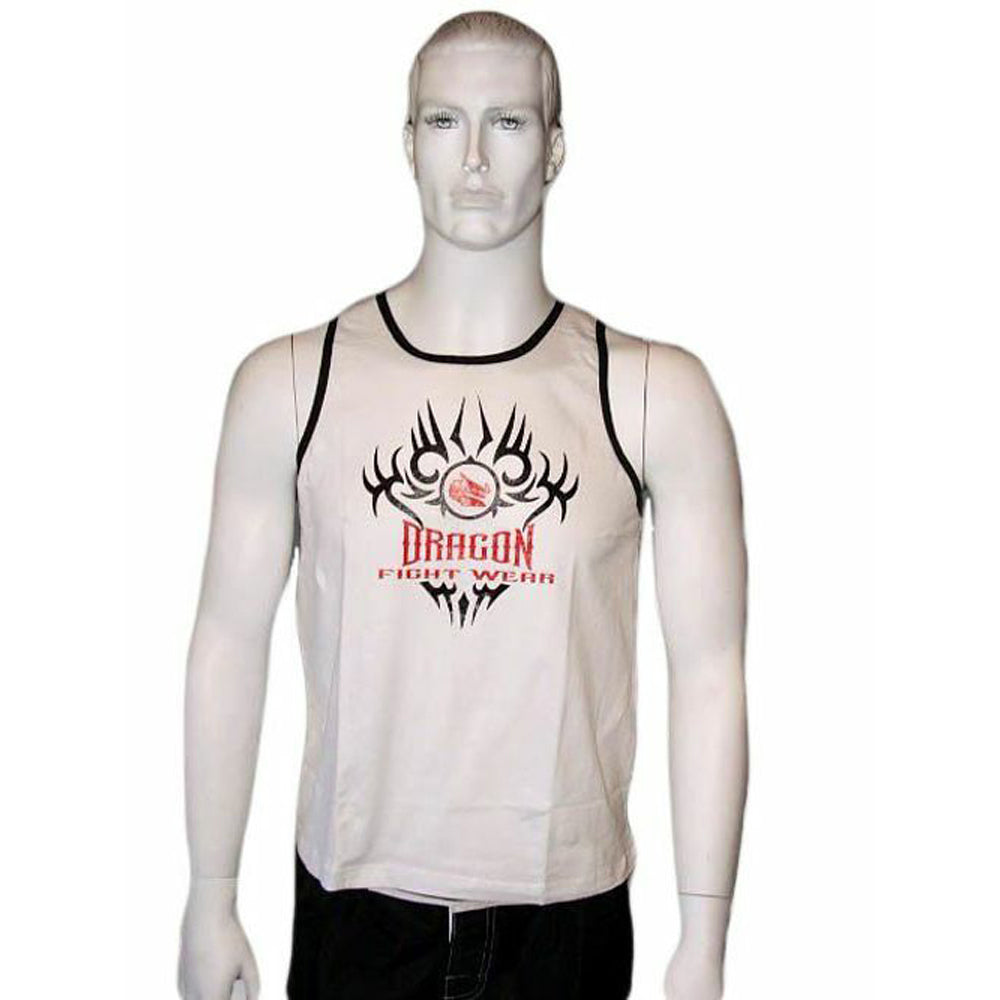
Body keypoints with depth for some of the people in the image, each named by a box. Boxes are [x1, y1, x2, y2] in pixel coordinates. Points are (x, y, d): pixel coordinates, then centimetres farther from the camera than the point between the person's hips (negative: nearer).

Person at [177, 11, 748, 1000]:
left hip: (568, 906, 0)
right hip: (355, 899, 0)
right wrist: (210, 902, 2)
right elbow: (228, 646, 1)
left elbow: (708, 672, -4)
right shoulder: (291, 382, -2)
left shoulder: (656, 392, -4)